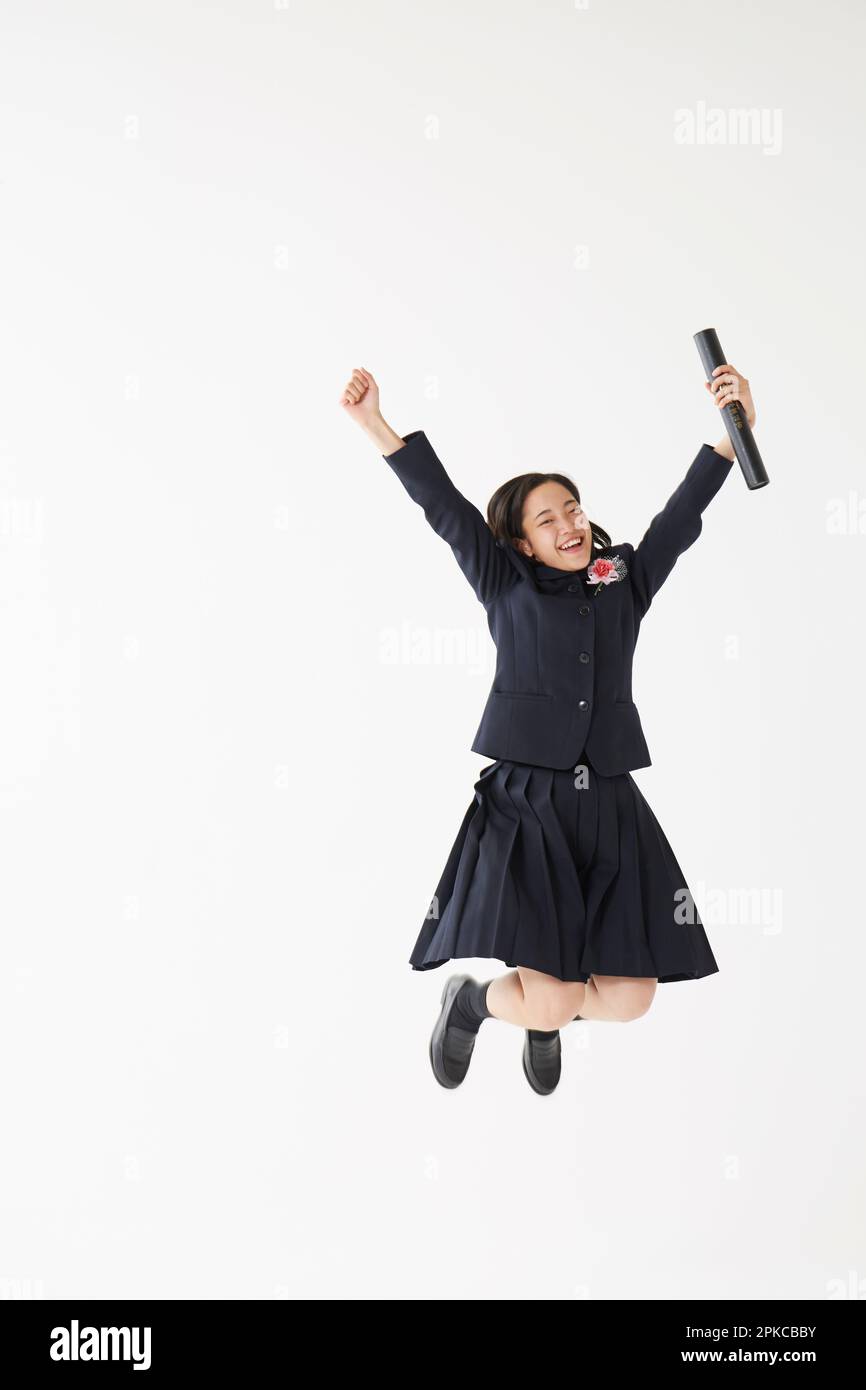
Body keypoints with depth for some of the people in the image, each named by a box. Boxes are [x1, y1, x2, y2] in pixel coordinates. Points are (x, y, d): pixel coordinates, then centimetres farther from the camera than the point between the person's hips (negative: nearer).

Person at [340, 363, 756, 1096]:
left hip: (611, 807, 4)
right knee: (547, 1003, -12)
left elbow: (685, 512, 7)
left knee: (628, 1001, 0)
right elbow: (445, 506, 1)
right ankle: (471, 999, 24)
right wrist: (376, 426, -6)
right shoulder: (507, 588, 7)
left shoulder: (627, 582, 13)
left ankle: (546, 1014, 35)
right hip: (526, 803, -3)